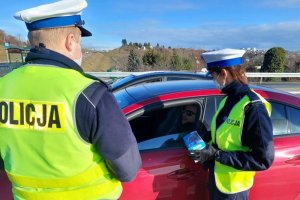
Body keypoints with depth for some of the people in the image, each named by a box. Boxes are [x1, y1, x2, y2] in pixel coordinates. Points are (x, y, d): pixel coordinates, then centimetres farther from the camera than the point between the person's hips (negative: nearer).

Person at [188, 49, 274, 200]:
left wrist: (217, 155, -27)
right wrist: (202, 138, 0)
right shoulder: (229, 99, 0)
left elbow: (264, 159, -25)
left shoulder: (253, 106, -25)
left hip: (232, 187, -7)